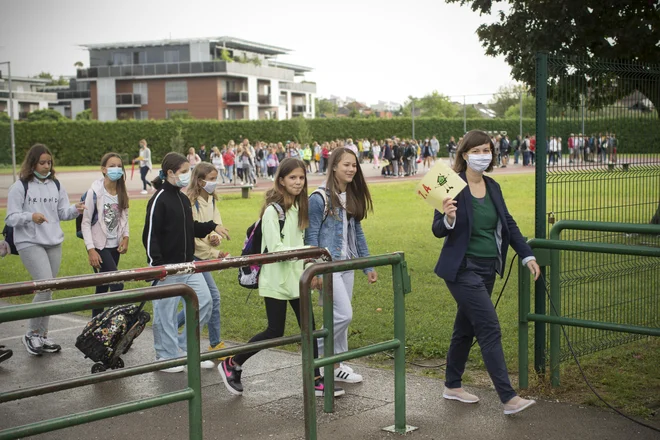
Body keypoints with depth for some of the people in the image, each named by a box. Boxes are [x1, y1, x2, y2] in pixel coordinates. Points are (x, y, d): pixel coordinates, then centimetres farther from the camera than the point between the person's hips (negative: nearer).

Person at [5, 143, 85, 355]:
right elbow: (10, 218, -7)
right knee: (46, 286, -16)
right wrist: (30, 217, -24)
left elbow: (63, 213, 11)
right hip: (29, 243, -5)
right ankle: (31, 334, -1)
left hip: (54, 243, 6)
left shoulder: (56, 185, 10)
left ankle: (42, 335, 19)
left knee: (48, 290, 8)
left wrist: (75, 210, -10)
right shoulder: (20, 187, -5)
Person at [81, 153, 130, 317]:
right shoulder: (95, 192, -14)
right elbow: (85, 222, -12)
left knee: (103, 287, 13)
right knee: (117, 285, -16)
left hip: (115, 245, 6)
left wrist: (125, 237, -1)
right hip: (99, 246, -6)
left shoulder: (121, 192, 4)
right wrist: (90, 249, -17)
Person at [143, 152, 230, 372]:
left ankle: (184, 347, 20)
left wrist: (212, 226, 10)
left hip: (188, 265, 9)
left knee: (205, 303, 7)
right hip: (167, 267, -8)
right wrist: (156, 264, -22)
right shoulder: (159, 200, -13)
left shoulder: (183, 199, 12)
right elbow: (150, 235, -16)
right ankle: (166, 357, 16)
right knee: (165, 311, 2)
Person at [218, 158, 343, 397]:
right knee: (275, 331, -2)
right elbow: (275, 249, -21)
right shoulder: (273, 210, -16)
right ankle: (231, 364, 15)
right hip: (276, 280, -7)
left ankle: (316, 380, 11)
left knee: (309, 327, 4)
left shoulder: (298, 207, 8)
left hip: (296, 277, 7)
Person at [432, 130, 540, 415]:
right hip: (463, 270, -7)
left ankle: (452, 386, 31)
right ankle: (509, 399, -9)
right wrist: (448, 219, -32)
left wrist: (527, 255, 9)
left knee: (466, 328, 17)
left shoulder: (493, 187, 7)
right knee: (490, 330, -11)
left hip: (487, 269, 7)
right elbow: (438, 231, -10)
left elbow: (508, 224, 15)